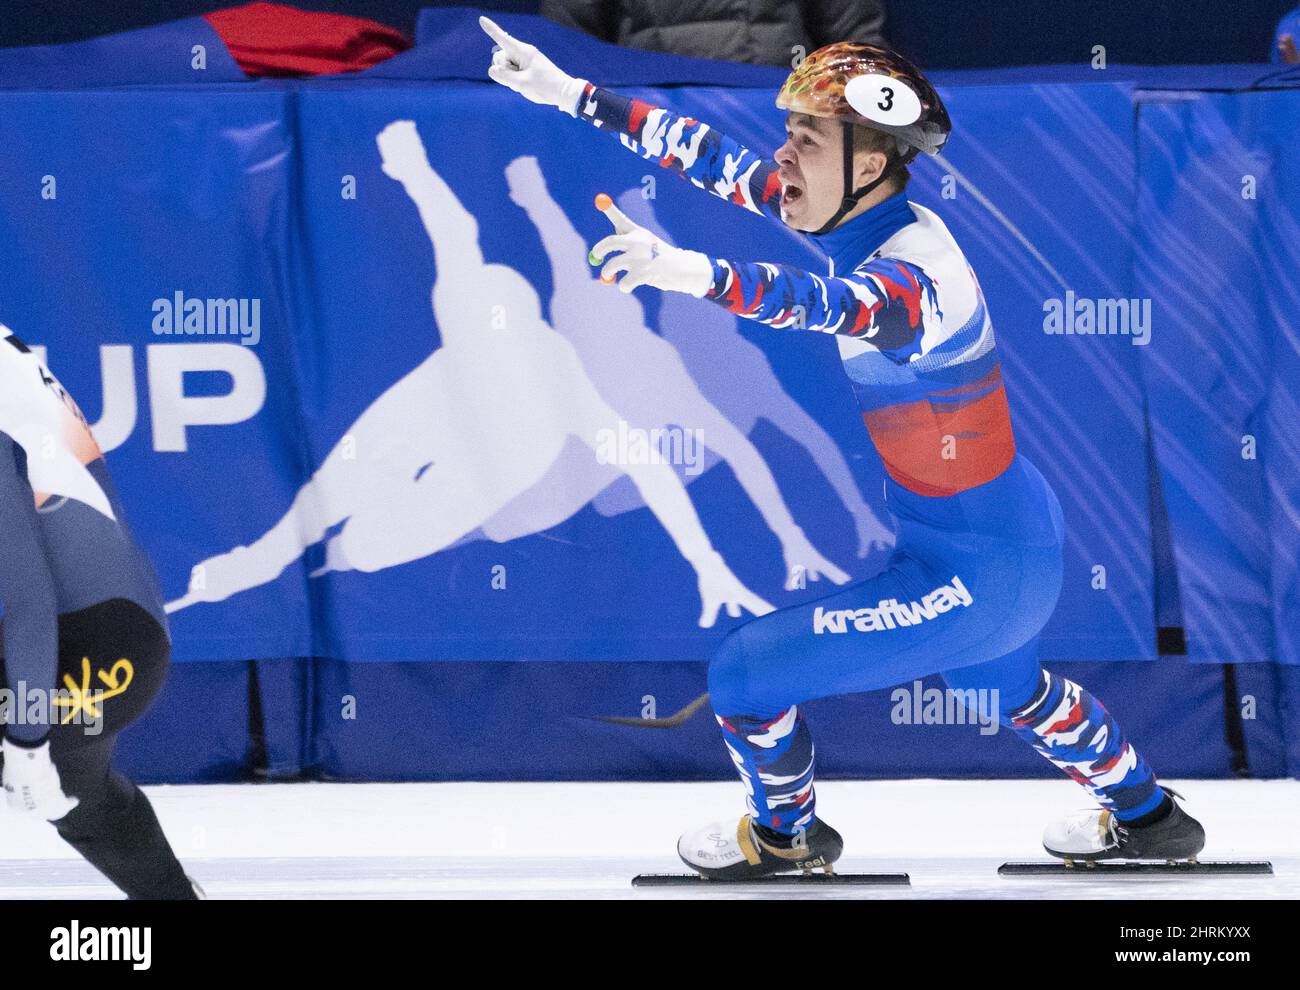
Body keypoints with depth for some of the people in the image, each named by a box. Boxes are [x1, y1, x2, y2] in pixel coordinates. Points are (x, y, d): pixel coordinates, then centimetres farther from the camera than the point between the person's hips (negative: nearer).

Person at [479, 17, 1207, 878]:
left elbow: (834, 307, -53)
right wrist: (572, 95, 0)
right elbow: (717, 158, 2)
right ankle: (1147, 817, 55)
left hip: (972, 575, -10)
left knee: (744, 675, -3)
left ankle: (787, 835, 25)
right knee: (1007, 685, 37)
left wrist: (692, 273, -70)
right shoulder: (867, 216, -4)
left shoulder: (914, 275, -31)